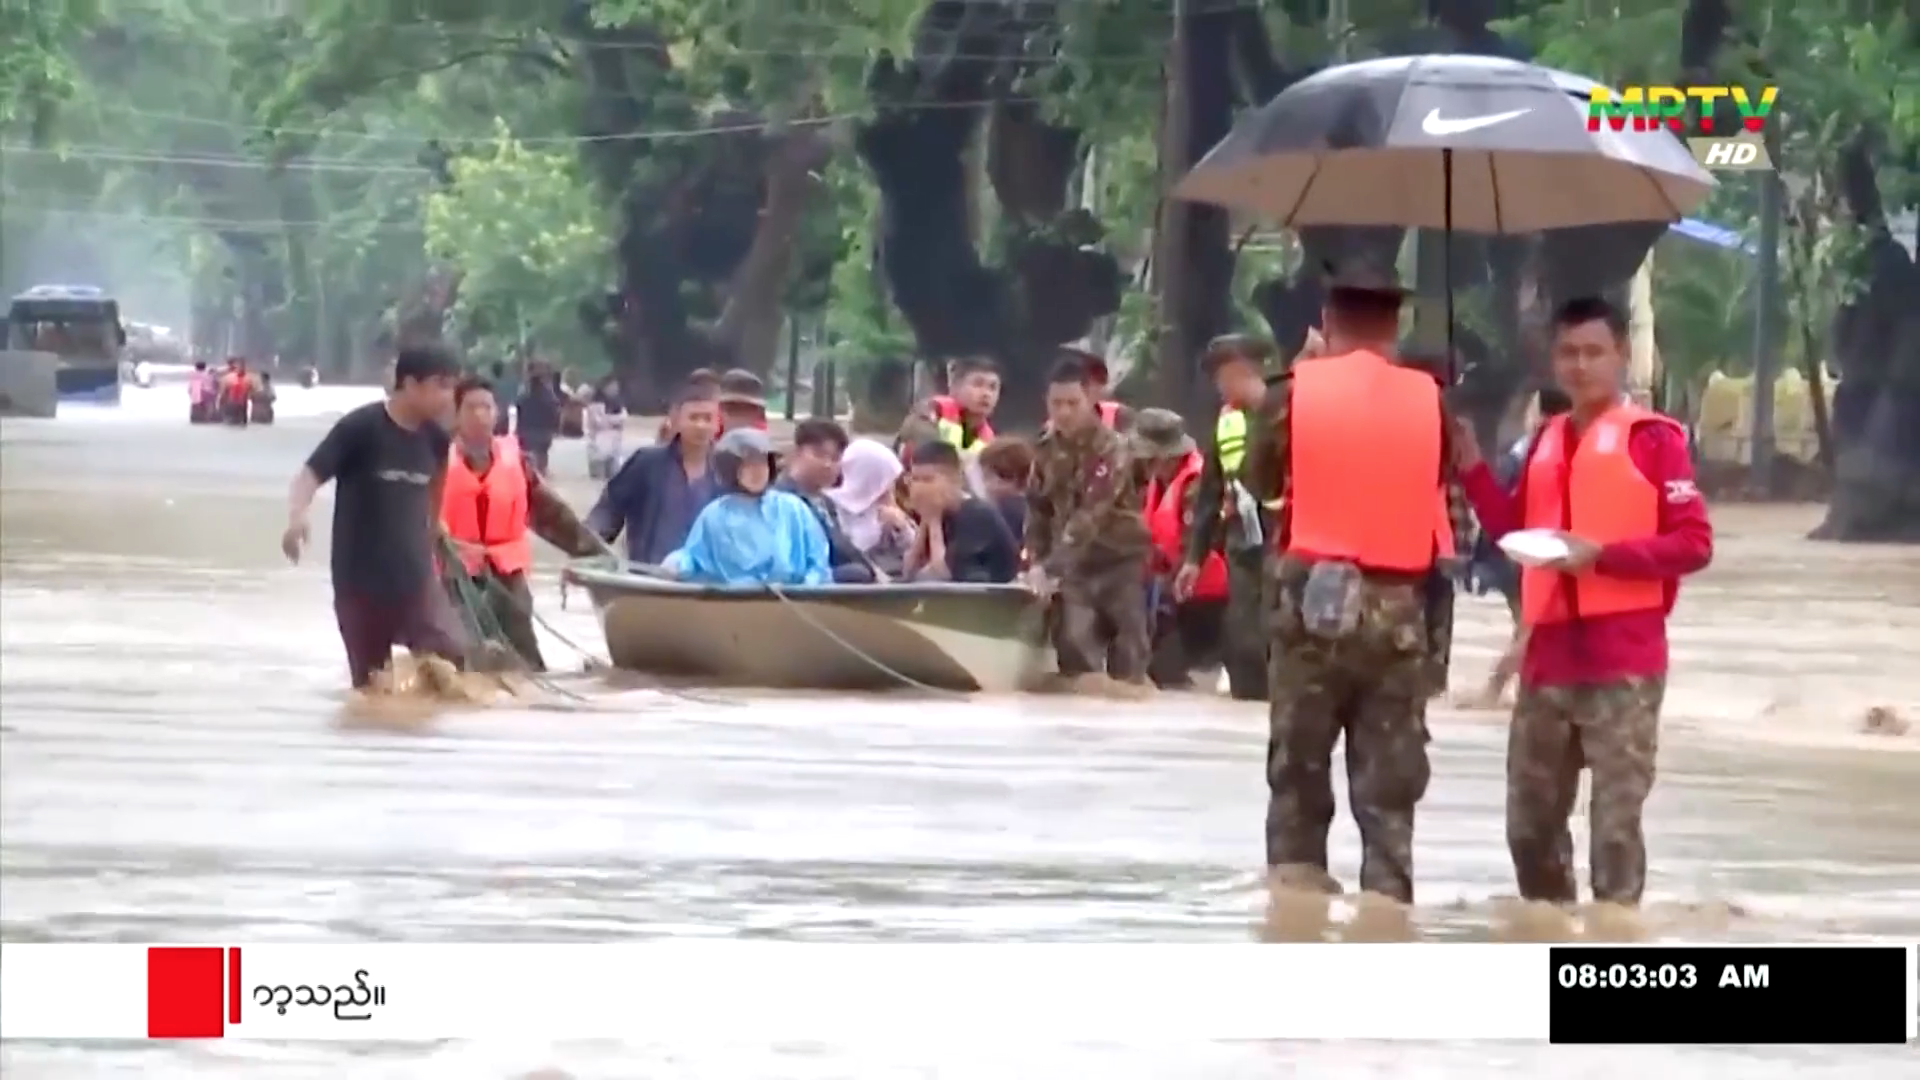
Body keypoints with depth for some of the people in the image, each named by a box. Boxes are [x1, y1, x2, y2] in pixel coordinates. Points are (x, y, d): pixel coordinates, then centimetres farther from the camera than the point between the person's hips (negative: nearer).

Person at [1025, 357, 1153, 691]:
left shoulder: (1112, 449, -19)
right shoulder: (1046, 447, 3)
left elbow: (1090, 515, -28)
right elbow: (1038, 508, 11)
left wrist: (1050, 566, -35)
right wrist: (1035, 560, -4)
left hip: (1119, 559, -5)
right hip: (1075, 564, 5)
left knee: (1127, 651, -7)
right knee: (1073, 642, -9)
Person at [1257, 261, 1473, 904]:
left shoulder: (1300, 388, -4)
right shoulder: (1427, 398, 0)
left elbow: (1261, 477, 10)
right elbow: (1452, 506, 3)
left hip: (1313, 598, -1)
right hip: (1395, 606, 1)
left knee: (1299, 772, 8)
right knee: (1389, 785, 5)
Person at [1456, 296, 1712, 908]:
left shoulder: (1652, 438, -4)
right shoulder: (1546, 440, 15)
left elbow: (1694, 544, -9)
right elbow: (1513, 531, 17)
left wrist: (1601, 554, -18)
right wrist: (1472, 465, 5)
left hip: (1624, 663, -6)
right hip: (1548, 658, 6)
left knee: (1616, 823, -5)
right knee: (1530, 824, 10)